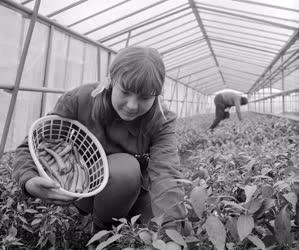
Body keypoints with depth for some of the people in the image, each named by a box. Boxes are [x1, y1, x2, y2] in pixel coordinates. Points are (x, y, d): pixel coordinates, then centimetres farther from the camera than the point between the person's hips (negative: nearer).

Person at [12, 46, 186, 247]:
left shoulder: (162, 123, -20)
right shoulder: (79, 100, -22)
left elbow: (165, 174, -34)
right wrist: (29, 180, -39)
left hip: (136, 191, 2)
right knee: (126, 167, -33)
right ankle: (104, 229, -5)